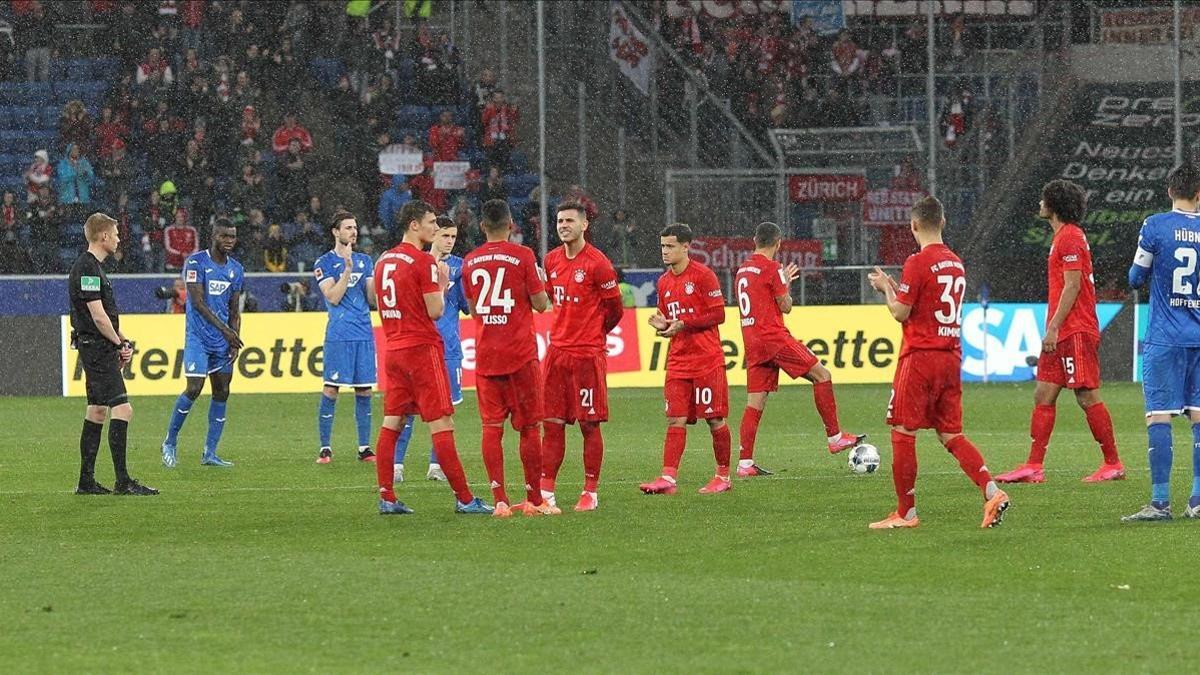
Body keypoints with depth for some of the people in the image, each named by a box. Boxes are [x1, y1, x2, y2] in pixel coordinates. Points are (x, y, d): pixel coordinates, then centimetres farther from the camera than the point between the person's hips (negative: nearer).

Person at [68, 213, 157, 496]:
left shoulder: (92, 266, 17)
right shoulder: (88, 268, -16)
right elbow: (98, 316, -20)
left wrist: (122, 341, 10)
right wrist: (120, 344, -9)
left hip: (95, 349, 11)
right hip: (98, 347, -11)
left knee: (97, 411, 12)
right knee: (122, 409, -12)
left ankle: (86, 481, 15)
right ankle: (123, 481, -14)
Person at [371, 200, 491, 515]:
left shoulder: (383, 261, 11)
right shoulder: (423, 262, -13)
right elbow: (435, 311, -15)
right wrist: (443, 285, 3)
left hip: (392, 350, 8)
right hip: (422, 348, -8)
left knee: (391, 423, 7)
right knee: (441, 424, -6)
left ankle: (386, 498, 5)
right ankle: (464, 498, -6)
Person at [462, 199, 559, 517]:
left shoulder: (470, 262, 6)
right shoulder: (522, 256, -7)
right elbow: (541, 303, -5)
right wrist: (538, 282, 14)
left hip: (485, 356, 3)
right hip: (521, 354, -3)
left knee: (492, 426, 2)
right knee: (529, 427, 4)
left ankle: (500, 500, -5)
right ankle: (534, 500, 7)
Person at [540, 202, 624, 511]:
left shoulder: (597, 263, -9)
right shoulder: (552, 260, 9)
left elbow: (614, 311, -1)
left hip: (588, 353, -6)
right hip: (557, 351, 6)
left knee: (590, 424, 0)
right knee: (551, 424, 3)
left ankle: (590, 493, 6)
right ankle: (546, 492, 6)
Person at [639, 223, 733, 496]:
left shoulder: (702, 275, -8)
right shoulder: (664, 282, 13)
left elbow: (718, 315, -12)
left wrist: (683, 325, -16)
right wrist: (662, 325, -1)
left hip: (707, 360, -6)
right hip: (678, 360, 6)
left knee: (715, 418, 1)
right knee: (675, 420, -3)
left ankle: (723, 476, 11)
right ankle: (668, 478, -10)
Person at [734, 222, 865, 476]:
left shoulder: (742, 270, 15)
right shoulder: (772, 268, -9)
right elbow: (786, 306, -6)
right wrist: (786, 283, 11)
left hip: (752, 342, 8)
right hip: (774, 337, -8)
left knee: (755, 403, 5)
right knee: (822, 376, 1)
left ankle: (745, 463, -1)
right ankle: (835, 437, 0)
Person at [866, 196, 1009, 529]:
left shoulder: (918, 263, -13)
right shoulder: (955, 263, 12)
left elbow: (901, 313, -12)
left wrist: (886, 287, 5)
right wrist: (895, 287, 23)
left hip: (920, 357, -7)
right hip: (951, 358, 7)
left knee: (902, 432, 1)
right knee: (951, 434, 10)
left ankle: (906, 513, 4)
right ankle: (992, 492, -8)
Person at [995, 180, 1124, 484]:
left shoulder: (1069, 237, -13)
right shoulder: (1063, 236, 18)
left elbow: (1072, 286, -19)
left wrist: (1053, 328, -20)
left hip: (1076, 332, -10)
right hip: (1063, 334, 10)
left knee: (1088, 398, -5)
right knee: (1043, 396, 5)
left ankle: (1113, 464, 1)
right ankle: (1033, 467, 3)